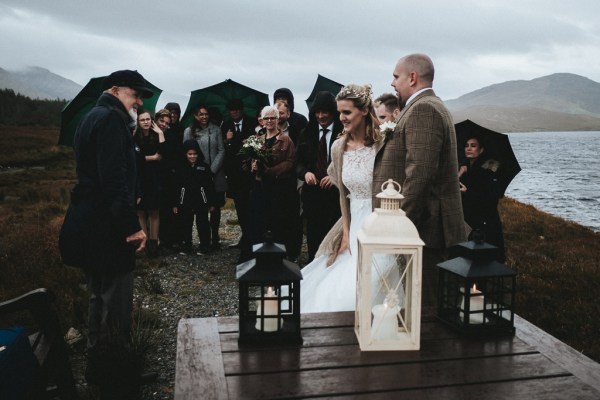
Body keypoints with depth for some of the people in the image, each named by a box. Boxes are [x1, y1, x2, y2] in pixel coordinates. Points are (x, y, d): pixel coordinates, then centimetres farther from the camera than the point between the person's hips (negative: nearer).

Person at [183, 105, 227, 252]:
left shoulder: (216, 130, 5)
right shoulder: (189, 131, 3)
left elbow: (221, 151, 1)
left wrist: (212, 170, -9)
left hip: (216, 175, 1)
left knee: (216, 207, 6)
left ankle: (215, 238, 15)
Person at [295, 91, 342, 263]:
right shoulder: (306, 133, 10)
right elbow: (298, 162, 12)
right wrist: (305, 172, -8)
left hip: (337, 195, -3)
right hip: (313, 195, 3)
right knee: (314, 242, 8)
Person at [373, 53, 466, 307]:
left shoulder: (423, 109, -13)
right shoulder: (431, 106, 20)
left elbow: (419, 174, -23)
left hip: (425, 228, -10)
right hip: (430, 226, 10)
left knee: (425, 303, -4)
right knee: (432, 299, 14)